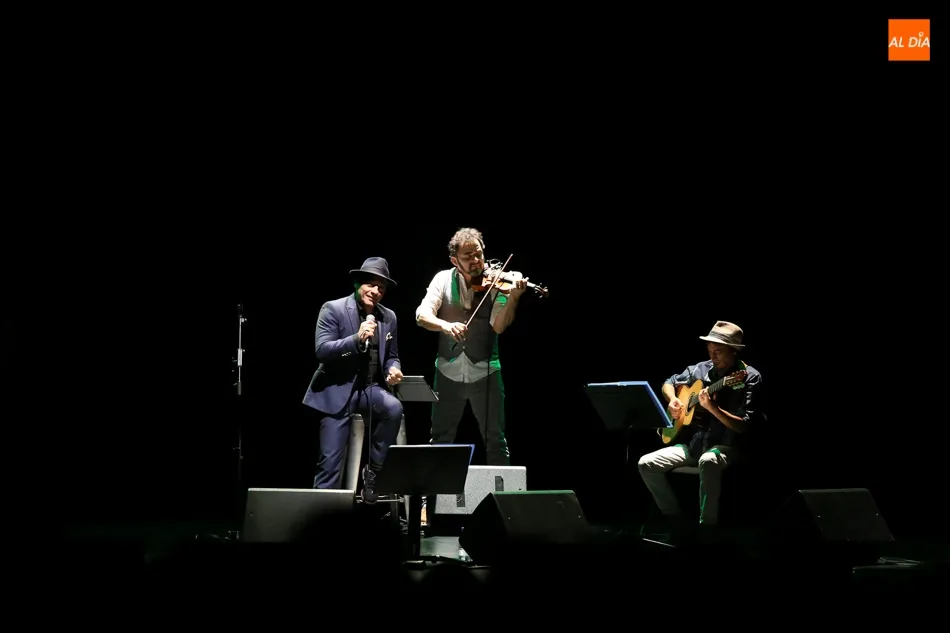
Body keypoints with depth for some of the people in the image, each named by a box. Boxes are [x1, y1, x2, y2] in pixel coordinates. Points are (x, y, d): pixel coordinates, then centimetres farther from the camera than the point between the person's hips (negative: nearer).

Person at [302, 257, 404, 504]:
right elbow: (322, 350, -17)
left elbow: (391, 356, 17)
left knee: (394, 408, -29)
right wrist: (357, 339, -29)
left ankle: (373, 471, -12)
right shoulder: (333, 309, -7)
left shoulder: (389, 317, 8)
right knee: (330, 462, -7)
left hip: (371, 388, 4)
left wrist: (393, 370, -7)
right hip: (338, 391, -4)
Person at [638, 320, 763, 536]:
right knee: (646, 464, -12)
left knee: (708, 461, -42)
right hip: (693, 441, 6)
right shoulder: (701, 369, 6)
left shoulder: (749, 378, -10)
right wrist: (672, 401, 1)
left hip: (725, 445, -6)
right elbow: (669, 383, 24)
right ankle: (676, 520, 1)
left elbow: (743, 426, -16)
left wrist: (712, 407, -28)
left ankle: (707, 527, -28)